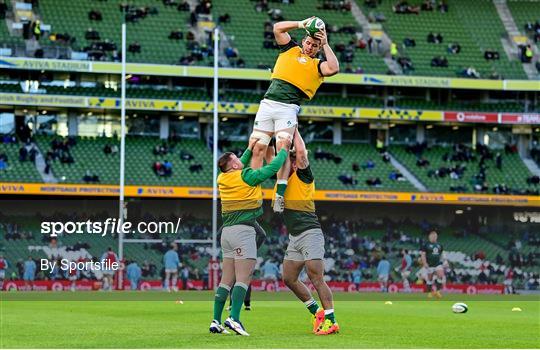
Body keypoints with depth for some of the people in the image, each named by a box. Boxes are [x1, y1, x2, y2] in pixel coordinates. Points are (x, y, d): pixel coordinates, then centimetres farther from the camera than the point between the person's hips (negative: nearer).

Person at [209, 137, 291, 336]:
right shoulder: (246, 176, -5)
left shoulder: (222, 178, 14)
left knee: (226, 280, 7)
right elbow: (272, 168, 0)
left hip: (227, 230, 7)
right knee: (243, 278, -12)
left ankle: (216, 322, 3)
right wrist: (284, 150, 14)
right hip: (243, 229, -7)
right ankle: (234, 318, -24)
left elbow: (242, 169, 35)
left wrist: (250, 149, 40)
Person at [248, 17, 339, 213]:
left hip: (288, 109, -3)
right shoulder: (290, 50, 22)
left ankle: (280, 196, -22)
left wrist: (326, 45, 2)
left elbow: (333, 68, -7)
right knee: (258, 148, -3)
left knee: (283, 148, -18)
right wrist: (302, 24, 13)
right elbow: (278, 28, 17)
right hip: (268, 104, 3)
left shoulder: (317, 65, 14)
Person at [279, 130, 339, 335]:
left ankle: (331, 320, -12)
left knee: (316, 278, -13)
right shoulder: (282, 178, 15)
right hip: (294, 236, 9)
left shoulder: (302, 176, -6)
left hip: (310, 232, -9)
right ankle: (316, 311, 20)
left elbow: (301, 152, -20)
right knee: (289, 279, 8)